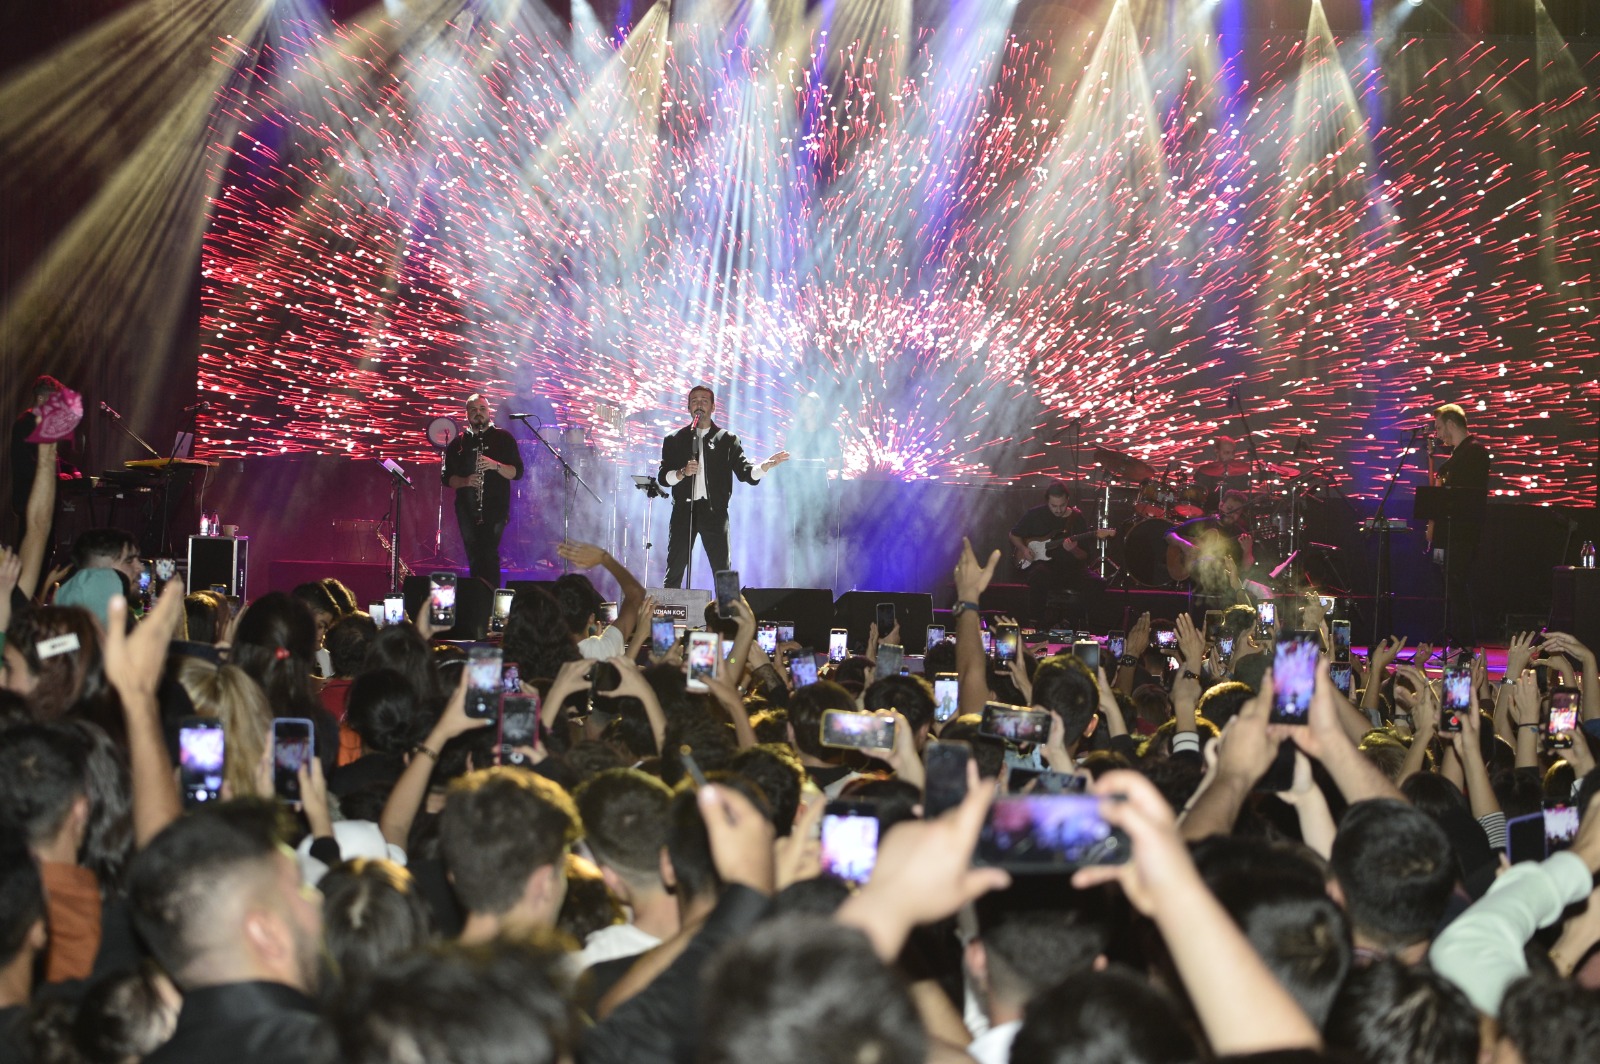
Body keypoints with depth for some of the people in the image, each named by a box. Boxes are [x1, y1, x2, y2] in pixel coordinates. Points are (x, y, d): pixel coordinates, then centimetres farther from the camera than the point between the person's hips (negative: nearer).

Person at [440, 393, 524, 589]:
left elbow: (517, 472, -1)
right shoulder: (458, 443, 14)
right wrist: (465, 481, -11)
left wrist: (496, 465, -19)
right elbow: (446, 477, 9)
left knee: (489, 554, -17)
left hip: (495, 507, -4)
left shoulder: (503, 438, 6)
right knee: (474, 557, 4)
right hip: (467, 509, 4)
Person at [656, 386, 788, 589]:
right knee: (674, 571, -1)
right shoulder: (674, 440, 12)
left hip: (714, 510, 0)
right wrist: (682, 473, -13)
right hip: (684, 510, 0)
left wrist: (766, 466, -16)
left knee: (723, 573, -4)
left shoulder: (727, 440, 11)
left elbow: (746, 473, 4)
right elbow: (663, 476, 7)